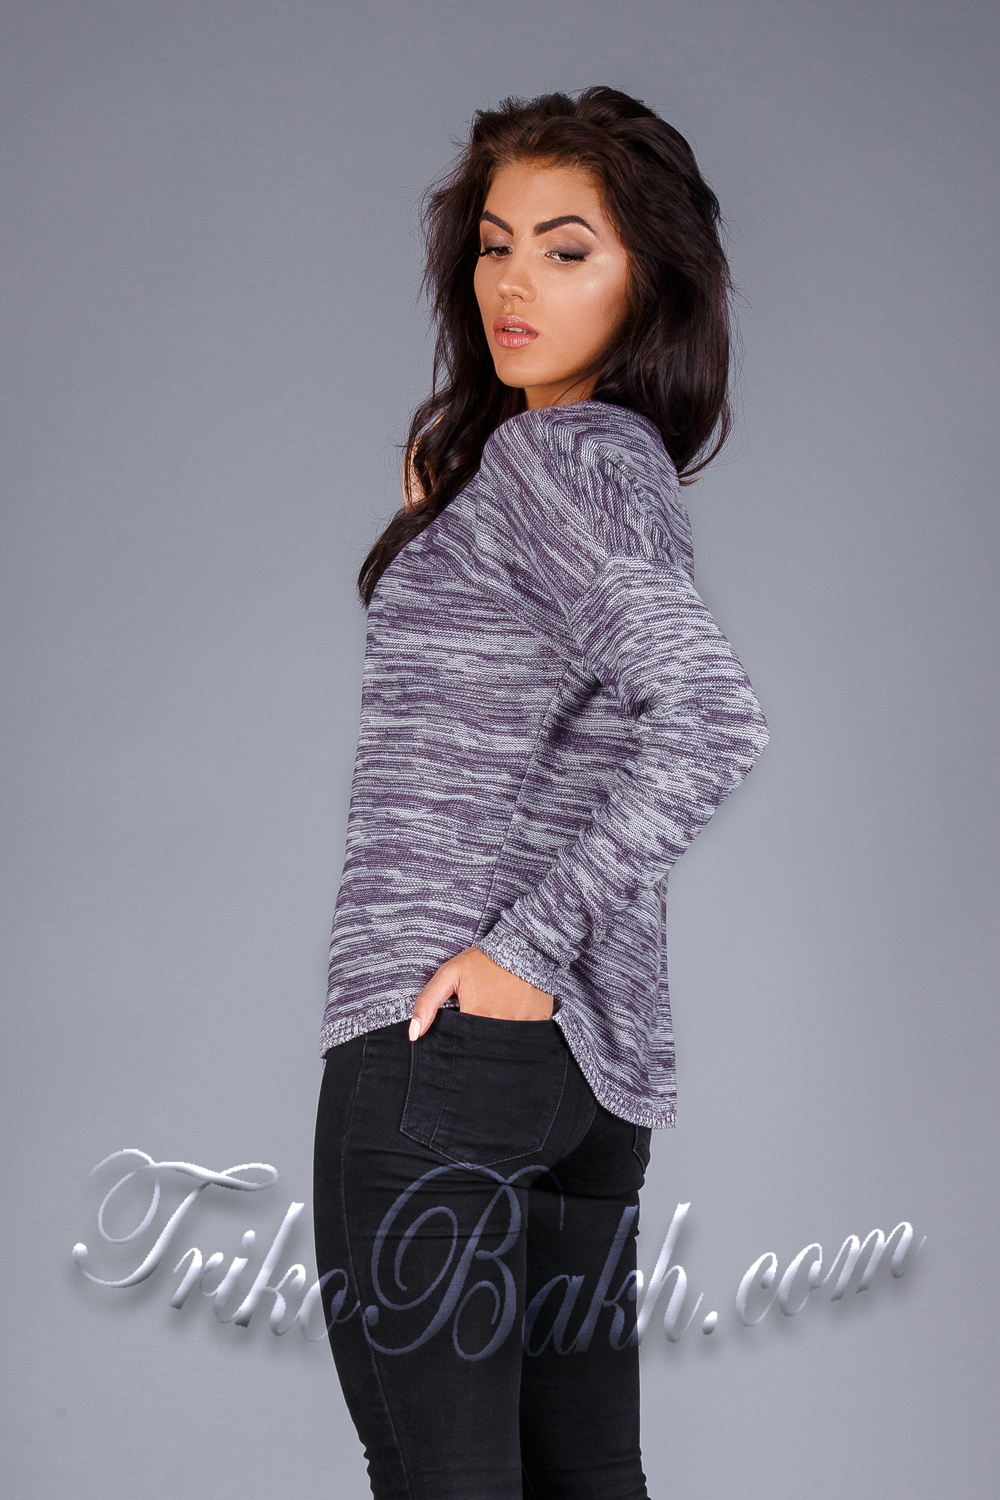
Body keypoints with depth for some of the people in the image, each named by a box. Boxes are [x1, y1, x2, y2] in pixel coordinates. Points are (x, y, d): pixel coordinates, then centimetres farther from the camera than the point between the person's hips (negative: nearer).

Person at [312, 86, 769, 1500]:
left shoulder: (553, 455, -10)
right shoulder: (636, 466, 17)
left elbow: (713, 718, -24)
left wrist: (527, 950, -19)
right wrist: (438, 531, 20)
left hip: (446, 1032, -9)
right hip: (597, 1063, 10)